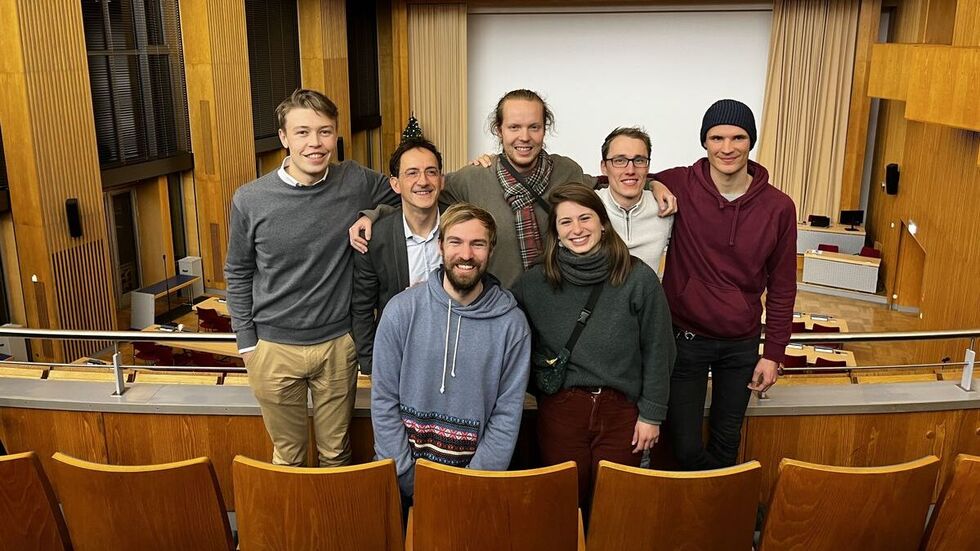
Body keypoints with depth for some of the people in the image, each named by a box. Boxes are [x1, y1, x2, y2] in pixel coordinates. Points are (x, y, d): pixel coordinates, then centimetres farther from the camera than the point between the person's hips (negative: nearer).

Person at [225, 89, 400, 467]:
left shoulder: (356, 182, -8)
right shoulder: (249, 200, -10)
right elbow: (238, 274, 2)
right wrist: (247, 343, 0)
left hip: (338, 344, 1)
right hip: (275, 348, -1)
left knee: (337, 453, 18)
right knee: (288, 456, 17)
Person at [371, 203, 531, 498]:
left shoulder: (512, 323, -5)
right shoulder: (401, 310, -5)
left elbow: (507, 414, -3)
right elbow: (384, 400, -3)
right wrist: (408, 480, -7)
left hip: (475, 470, 0)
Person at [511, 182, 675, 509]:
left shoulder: (639, 279, -6)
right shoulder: (534, 283, -2)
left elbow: (657, 351, -1)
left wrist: (652, 413, 0)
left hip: (621, 411, -1)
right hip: (560, 409, 1)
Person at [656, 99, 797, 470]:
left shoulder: (778, 207, -6)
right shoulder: (679, 186, -12)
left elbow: (782, 286, 2)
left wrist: (773, 353, 1)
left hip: (742, 344, 2)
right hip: (685, 338, -2)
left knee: (726, 443, 17)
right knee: (685, 447, 5)